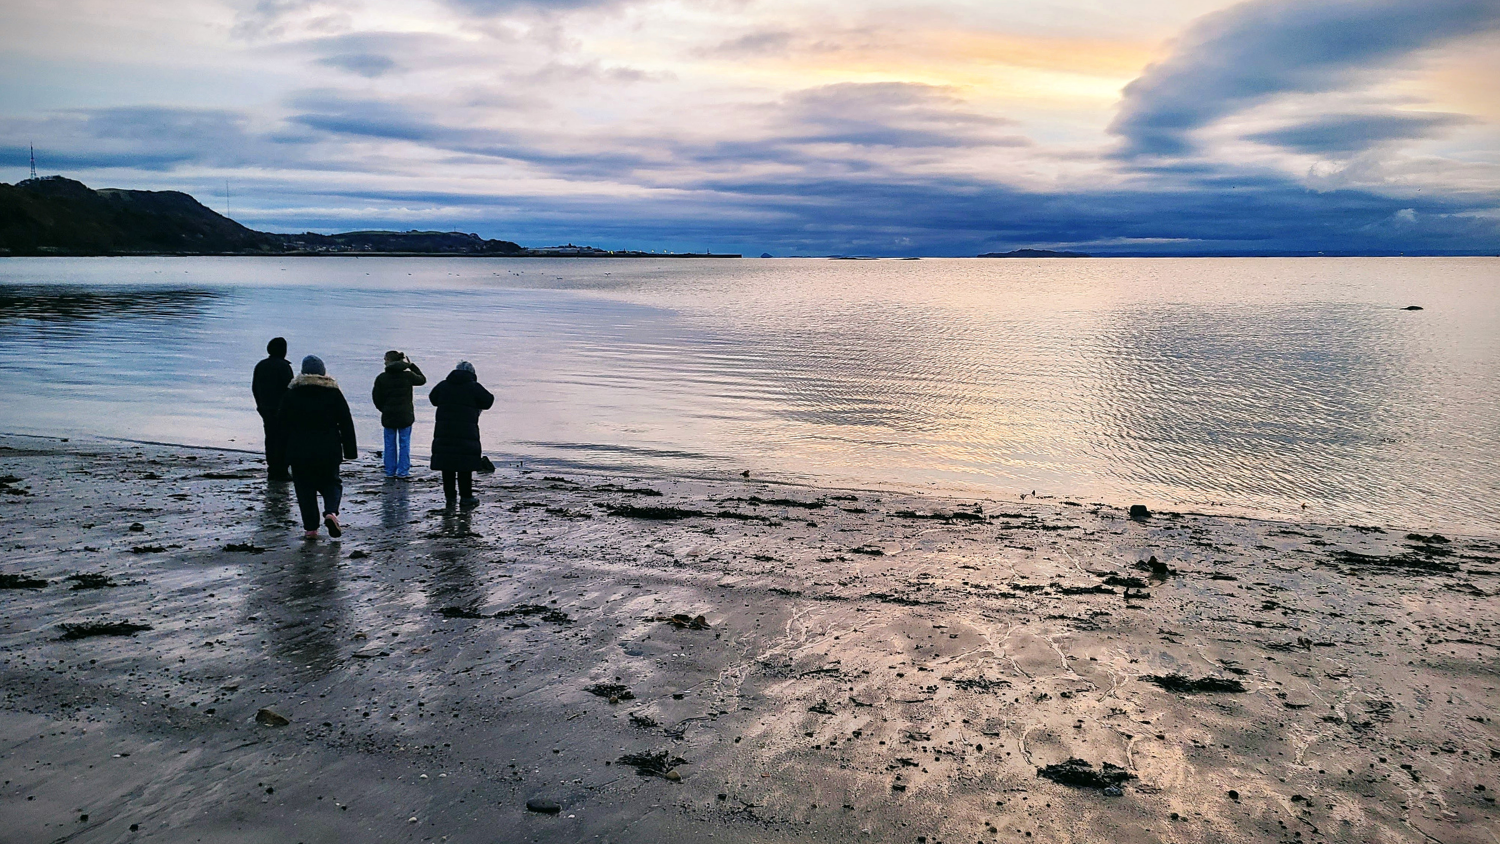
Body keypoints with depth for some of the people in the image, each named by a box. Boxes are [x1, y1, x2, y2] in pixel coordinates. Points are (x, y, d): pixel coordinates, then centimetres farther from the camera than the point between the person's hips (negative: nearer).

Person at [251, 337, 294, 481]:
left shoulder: (260, 366, 10)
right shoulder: (283, 366, -13)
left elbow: (254, 387, 14)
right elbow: (289, 388, -16)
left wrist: (260, 405, 21)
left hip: (265, 409, 7)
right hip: (282, 409, -7)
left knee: (270, 438, 13)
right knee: (283, 440, -4)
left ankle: (271, 470, 15)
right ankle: (281, 472, -5)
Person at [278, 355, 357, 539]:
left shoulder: (291, 393, 2)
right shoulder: (333, 392, 1)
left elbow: (284, 424, 5)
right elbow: (346, 423, 1)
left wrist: (286, 451, 12)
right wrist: (349, 451, 6)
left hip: (299, 451, 0)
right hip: (328, 450, 0)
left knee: (304, 488, 9)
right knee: (331, 483, 14)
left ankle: (310, 527, 4)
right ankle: (331, 512, -14)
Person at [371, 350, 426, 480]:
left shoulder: (381, 378, -4)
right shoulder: (408, 375, -5)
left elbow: (376, 397, -1)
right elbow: (422, 379, 14)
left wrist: (384, 409, 14)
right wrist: (411, 365, 20)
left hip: (388, 416, 1)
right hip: (405, 415, -1)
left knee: (390, 444, 10)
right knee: (404, 443, 6)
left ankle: (390, 471, 13)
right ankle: (403, 471, 4)